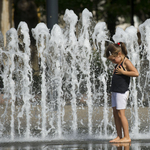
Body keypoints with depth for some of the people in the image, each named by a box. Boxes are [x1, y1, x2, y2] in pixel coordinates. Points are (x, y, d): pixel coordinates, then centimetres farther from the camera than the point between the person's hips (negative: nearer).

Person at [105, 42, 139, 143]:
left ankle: (127, 137, -6)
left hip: (122, 91, -9)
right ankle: (119, 136, 12)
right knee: (115, 114, 8)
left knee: (121, 114, -9)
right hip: (115, 91, 9)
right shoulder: (118, 63, 14)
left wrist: (123, 72, -19)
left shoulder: (126, 62, -11)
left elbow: (136, 73, -21)